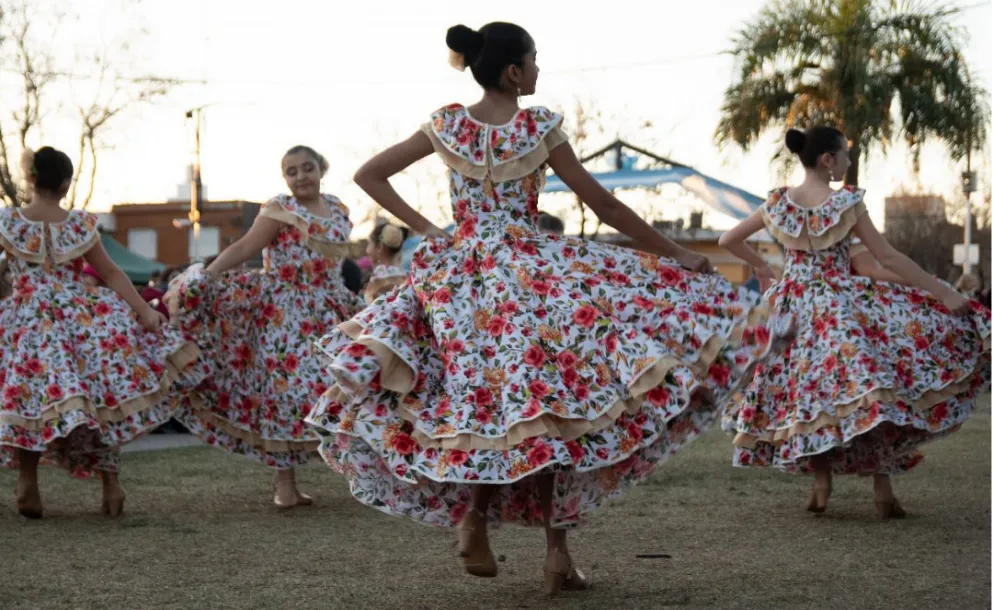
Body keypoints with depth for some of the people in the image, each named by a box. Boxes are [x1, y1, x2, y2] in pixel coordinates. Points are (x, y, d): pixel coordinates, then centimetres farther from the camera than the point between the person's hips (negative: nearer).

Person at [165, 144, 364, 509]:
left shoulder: (338, 210, 11)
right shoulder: (280, 210, -6)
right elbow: (244, 248, -15)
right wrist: (204, 277, -26)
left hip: (327, 314, 5)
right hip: (284, 313, -5)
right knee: (284, 388, -7)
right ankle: (284, 483, -1)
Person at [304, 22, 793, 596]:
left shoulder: (445, 125, 3)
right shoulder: (540, 127, -7)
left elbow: (368, 174, 9)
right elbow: (604, 204, -5)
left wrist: (421, 226, 8)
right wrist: (676, 254, 2)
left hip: (459, 275, 3)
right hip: (533, 272, -3)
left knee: (480, 399, 14)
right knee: (556, 402, 4)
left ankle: (471, 517, -5)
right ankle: (557, 548, -1)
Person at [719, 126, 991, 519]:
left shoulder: (778, 202, 3)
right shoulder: (847, 203, -10)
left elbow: (728, 240, 11)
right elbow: (889, 259, -10)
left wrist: (761, 268, 26)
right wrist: (943, 294, -6)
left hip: (792, 306, 5)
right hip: (839, 305, -5)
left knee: (811, 389, 15)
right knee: (869, 389, 0)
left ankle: (820, 480, 8)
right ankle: (883, 489, -6)